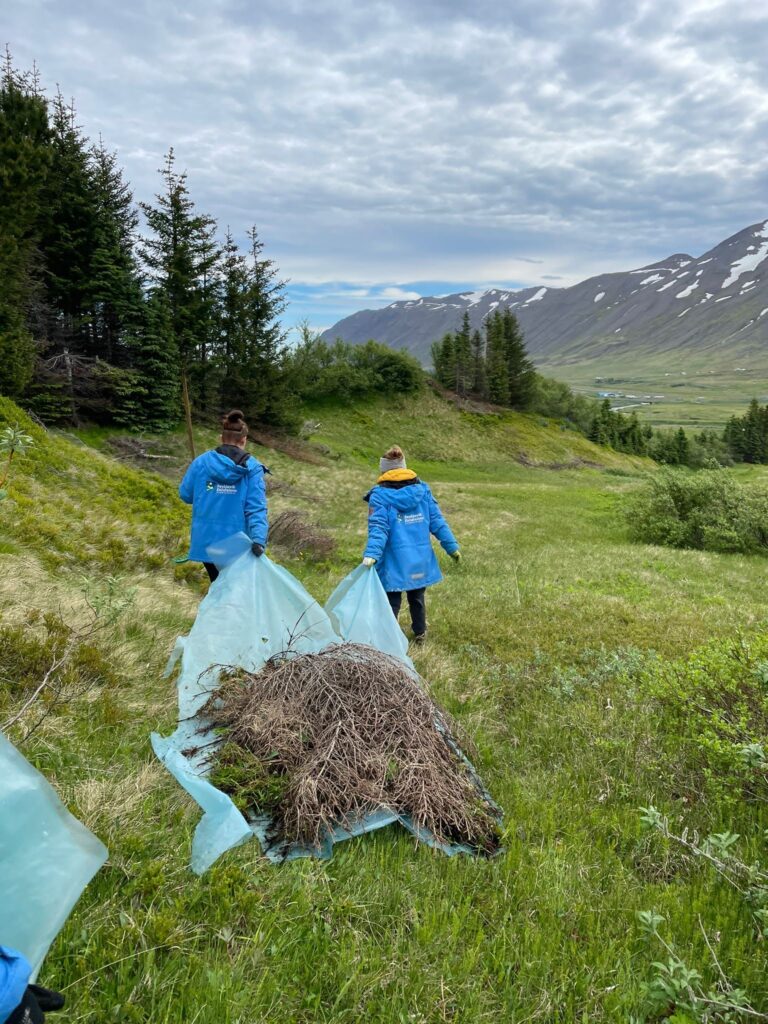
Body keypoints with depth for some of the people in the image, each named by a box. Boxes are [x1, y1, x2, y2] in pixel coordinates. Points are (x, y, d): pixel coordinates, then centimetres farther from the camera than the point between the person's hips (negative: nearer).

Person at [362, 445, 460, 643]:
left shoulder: (380, 496, -8)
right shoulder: (422, 490, 4)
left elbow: (378, 529, -19)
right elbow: (437, 522, 4)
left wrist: (371, 554, -25)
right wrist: (452, 547, 9)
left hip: (394, 562, -4)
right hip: (420, 560, 4)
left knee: (392, 601, 4)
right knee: (417, 597, 22)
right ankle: (420, 634, 36)